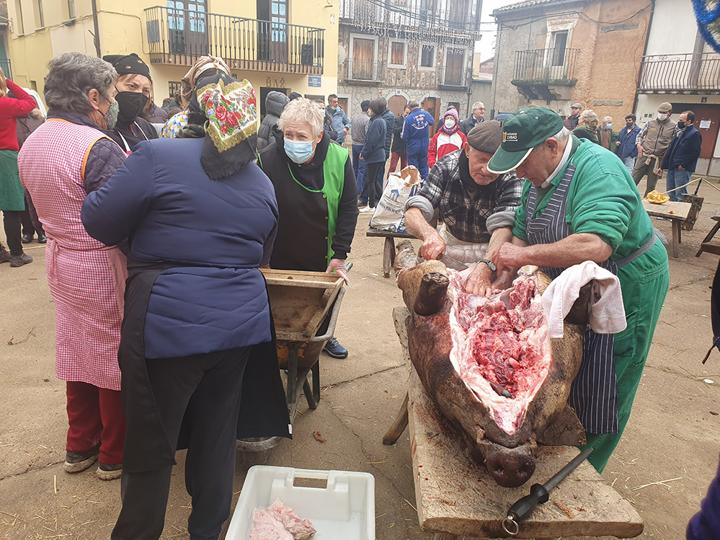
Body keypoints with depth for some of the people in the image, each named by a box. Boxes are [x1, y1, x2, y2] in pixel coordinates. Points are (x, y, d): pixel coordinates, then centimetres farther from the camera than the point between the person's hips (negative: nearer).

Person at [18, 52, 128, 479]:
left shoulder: (32, 143, 6)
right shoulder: (99, 148, -22)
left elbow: (47, 204, 13)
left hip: (61, 263, 8)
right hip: (103, 271, -8)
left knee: (78, 353, 20)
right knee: (114, 360, 8)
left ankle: (80, 446, 36)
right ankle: (115, 455, 25)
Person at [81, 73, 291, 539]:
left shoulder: (159, 157, -9)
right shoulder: (262, 182, 8)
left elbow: (98, 222, -5)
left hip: (167, 324, -5)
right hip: (240, 324, 5)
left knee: (151, 447, 13)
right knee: (217, 433, 20)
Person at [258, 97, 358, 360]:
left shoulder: (339, 159, -15)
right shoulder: (268, 159, -20)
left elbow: (349, 208, -8)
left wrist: (340, 254, -11)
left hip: (323, 256, 2)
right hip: (281, 258, -2)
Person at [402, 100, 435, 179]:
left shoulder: (408, 118, -18)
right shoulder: (426, 114, -6)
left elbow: (404, 137, -14)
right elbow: (432, 121, 17)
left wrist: (402, 136, 8)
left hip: (413, 148, -4)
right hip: (424, 147, 4)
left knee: (413, 168, 7)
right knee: (424, 166, 15)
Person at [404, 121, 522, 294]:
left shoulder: (511, 180, -21)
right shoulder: (446, 167, -16)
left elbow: (503, 227, -34)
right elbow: (413, 213, -24)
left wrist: (486, 266, -54)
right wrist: (430, 234, -46)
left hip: (491, 250, -2)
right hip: (449, 243, 2)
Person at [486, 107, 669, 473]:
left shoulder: (597, 169, -27)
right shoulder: (539, 175, 1)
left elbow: (595, 247, -42)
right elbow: (521, 234, 5)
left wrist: (523, 255, -33)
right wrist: (504, 280, -10)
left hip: (624, 290, -8)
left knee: (600, 394, 5)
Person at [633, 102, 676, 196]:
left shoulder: (673, 127, 0)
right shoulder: (651, 123, 5)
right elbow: (640, 135, 16)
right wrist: (639, 144, -4)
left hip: (658, 160, 0)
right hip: (644, 156, 1)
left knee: (651, 185, 7)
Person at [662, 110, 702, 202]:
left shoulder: (695, 134, -10)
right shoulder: (680, 132, 18)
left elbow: (695, 153, -17)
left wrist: (683, 165, -17)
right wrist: (665, 164, 14)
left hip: (682, 169, -9)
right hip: (672, 167, 9)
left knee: (680, 195, -7)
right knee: (670, 194, 15)